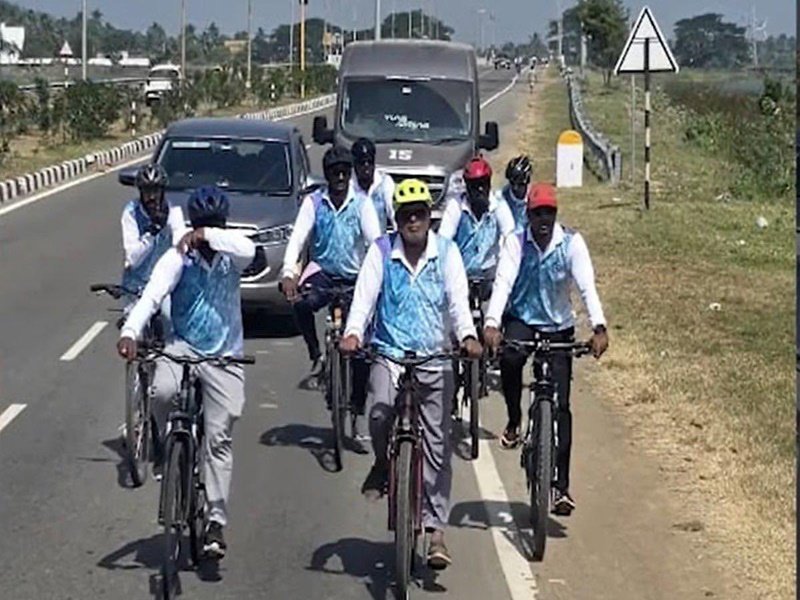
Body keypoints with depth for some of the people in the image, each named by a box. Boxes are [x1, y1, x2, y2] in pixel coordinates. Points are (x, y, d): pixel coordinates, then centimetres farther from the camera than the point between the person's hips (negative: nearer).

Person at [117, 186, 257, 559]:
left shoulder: (230, 257, -3)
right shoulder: (178, 258, -7)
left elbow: (247, 249, -28)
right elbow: (152, 295, -23)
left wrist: (209, 236, -32)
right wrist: (129, 332, -38)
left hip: (223, 357, 0)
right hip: (183, 346, 0)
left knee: (218, 439, -2)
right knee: (162, 391, -32)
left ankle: (216, 522, 3)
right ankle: (166, 446, -1)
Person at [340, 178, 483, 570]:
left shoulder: (446, 252, 1)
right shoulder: (381, 251, 1)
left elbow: (458, 298, -9)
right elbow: (365, 294, -10)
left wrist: (468, 336, -28)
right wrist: (353, 332, -29)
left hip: (435, 359, 1)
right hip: (390, 353, -1)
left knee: (437, 447, 2)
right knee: (380, 410, -30)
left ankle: (435, 530, 9)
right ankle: (382, 465, 3)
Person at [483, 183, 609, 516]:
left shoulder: (572, 243, -12)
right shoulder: (516, 243, -11)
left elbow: (587, 286, -21)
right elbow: (503, 283, -23)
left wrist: (599, 328, -36)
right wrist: (491, 324, -39)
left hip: (558, 328, 0)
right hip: (521, 320, 0)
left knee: (561, 406, -5)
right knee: (509, 360, -35)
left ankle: (560, 486, 0)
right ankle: (514, 421, -7)